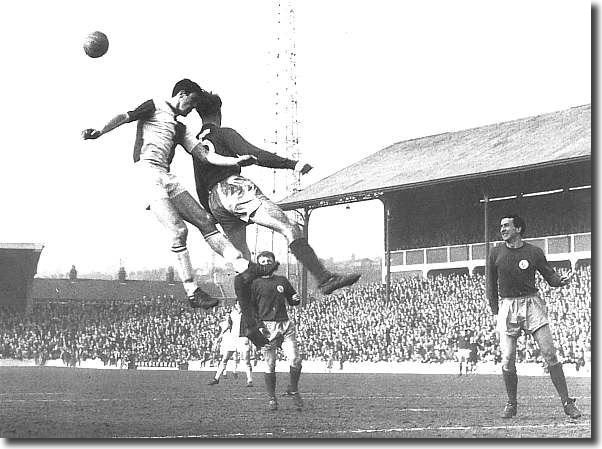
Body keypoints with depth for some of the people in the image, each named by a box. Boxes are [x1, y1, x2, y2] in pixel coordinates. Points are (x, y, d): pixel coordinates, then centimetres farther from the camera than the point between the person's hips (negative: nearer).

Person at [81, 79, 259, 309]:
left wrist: (235, 161, 7)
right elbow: (125, 117, -7)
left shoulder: (179, 128, 27)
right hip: (148, 173, -8)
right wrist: (100, 131, -26)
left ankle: (243, 266, 1)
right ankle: (192, 293, -12)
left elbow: (204, 154, 21)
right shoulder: (154, 107, 8)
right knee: (178, 230, -15)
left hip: (167, 178, 8)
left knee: (205, 220, 1)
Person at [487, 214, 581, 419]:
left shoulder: (534, 252, 2)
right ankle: (511, 404, 13)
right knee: (508, 360, -4)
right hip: (507, 306, 1)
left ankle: (567, 402, -4)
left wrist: (560, 280, -14)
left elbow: (549, 275, 9)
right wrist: (496, 311, 6)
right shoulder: (495, 253, 5)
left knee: (550, 354, -8)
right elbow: (491, 284, 11)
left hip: (532, 303, -1)